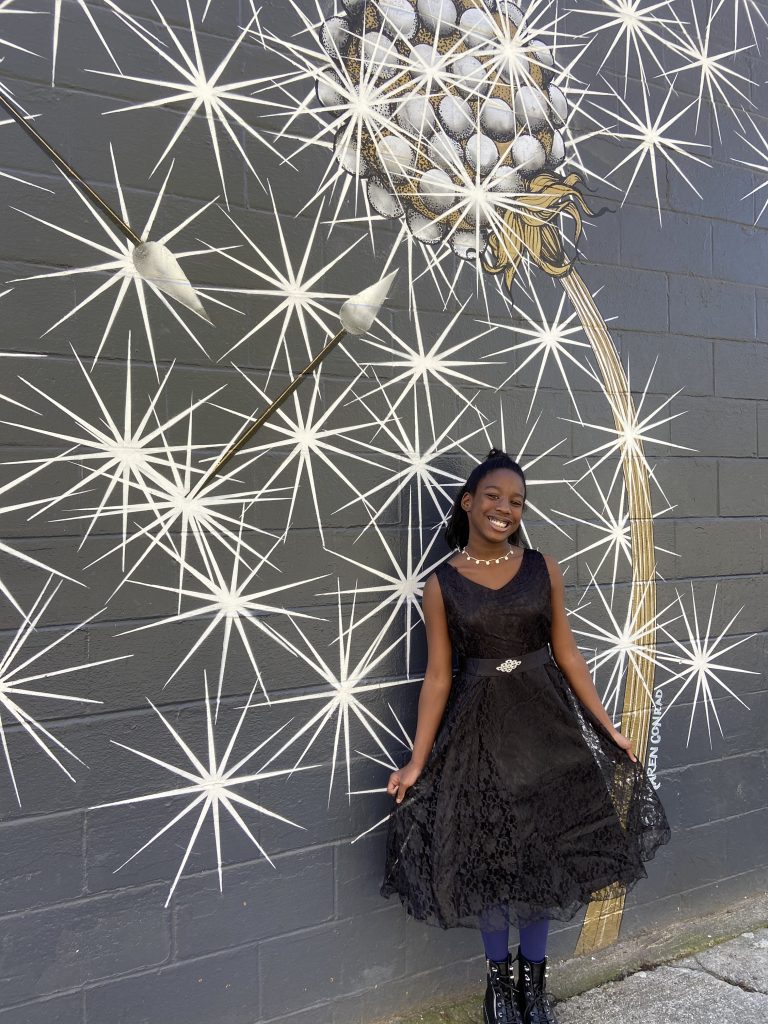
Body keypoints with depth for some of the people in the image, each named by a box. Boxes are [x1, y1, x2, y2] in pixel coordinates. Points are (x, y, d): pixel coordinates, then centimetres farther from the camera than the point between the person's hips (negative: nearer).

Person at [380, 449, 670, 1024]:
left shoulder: (544, 569, -1)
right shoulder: (442, 584, -6)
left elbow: (567, 654, 4)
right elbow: (439, 677, -3)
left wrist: (607, 727, 4)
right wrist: (417, 762, -5)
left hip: (545, 723, 2)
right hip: (478, 729, -1)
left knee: (544, 851, 12)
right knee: (487, 857, 9)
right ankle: (500, 977, 33)